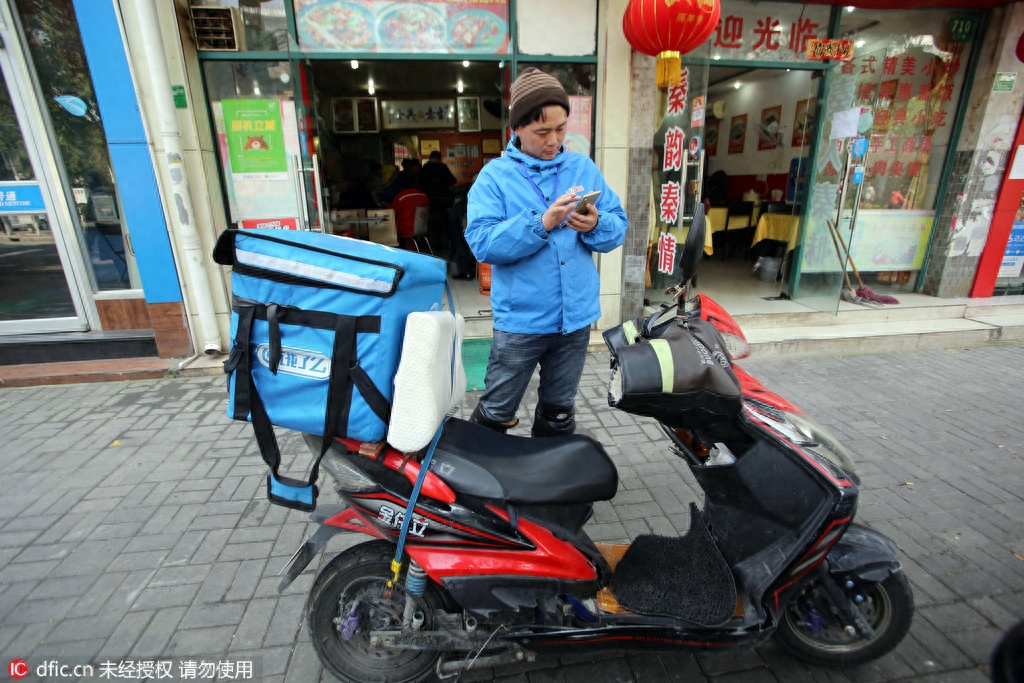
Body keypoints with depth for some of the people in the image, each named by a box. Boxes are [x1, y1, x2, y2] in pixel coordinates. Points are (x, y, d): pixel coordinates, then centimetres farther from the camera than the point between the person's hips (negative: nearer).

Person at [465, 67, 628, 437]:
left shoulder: (584, 168, 7)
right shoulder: (495, 176, -4)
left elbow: (618, 227, 5)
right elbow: (481, 242, -17)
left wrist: (596, 225, -17)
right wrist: (541, 223, -26)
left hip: (576, 317, 4)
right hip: (520, 320, -3)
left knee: (559, 414, 21)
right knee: (495, 414, 10)